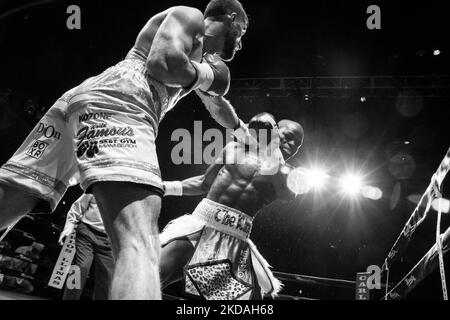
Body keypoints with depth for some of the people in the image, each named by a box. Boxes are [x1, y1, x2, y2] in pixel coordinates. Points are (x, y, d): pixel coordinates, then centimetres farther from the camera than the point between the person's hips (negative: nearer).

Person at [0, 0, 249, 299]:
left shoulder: (203, 57, 39)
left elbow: (218, 105, 58)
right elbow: (163, 63, -9)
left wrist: (244, 131, 75)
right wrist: (205, 76, 10)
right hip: (114, 106, -10)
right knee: (141, 248, -26)